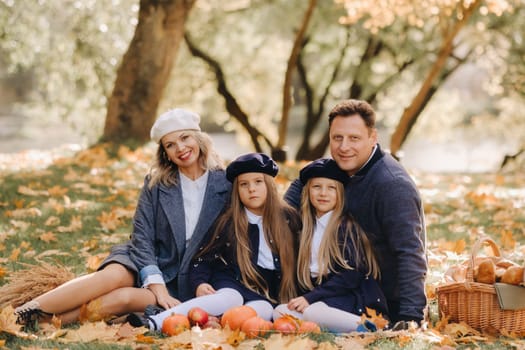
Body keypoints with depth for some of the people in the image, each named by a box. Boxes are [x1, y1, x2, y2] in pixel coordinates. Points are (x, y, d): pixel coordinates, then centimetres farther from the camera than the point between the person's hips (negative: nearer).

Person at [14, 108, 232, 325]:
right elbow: (142, 236, -3)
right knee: (114, 275, -33)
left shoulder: (225, 185, 0)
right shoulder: (156, 183, 3)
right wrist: (157, 287, -16)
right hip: (146, 265, 1)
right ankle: (22, 313, -36)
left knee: (125, 297, -31)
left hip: (182, 284, -1)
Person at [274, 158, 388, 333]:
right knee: (280, 312, -18)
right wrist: (301, 299, -1)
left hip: (357, 299, -7)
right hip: (324, 297, 7)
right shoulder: (308, 228, 16)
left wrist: (310, 298, -17)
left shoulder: (347, 226, -6)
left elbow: (351, 276, -14)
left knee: (313, 311, -34)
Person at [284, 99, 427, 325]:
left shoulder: (392, 185, -27)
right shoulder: (342, 169, -1)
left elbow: (410, 253, -32)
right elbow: (303, 183, 17)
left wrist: (411, 316, -40)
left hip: (390, 303, -7)